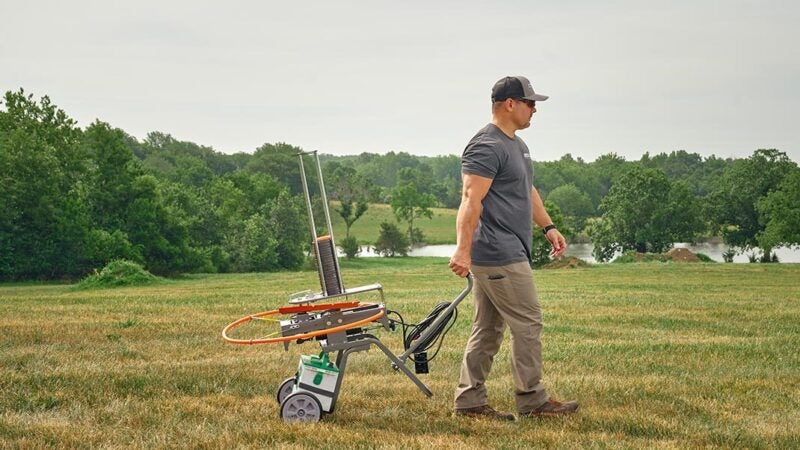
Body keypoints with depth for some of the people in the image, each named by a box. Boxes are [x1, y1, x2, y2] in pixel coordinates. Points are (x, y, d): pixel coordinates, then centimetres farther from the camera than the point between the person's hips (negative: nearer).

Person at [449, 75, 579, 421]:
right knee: (527, 324, -5)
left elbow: (528, 192, 30)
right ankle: (532, 401, 3)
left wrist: (548, 227, 24)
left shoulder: (516, 145, 19)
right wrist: (463, 250, -30)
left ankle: (470, 401, 15)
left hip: (504, 254, 11)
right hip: (500, 256, -11)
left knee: (488, 329, 11)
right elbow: (471, 200, -24)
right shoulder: (487, 147, -15)